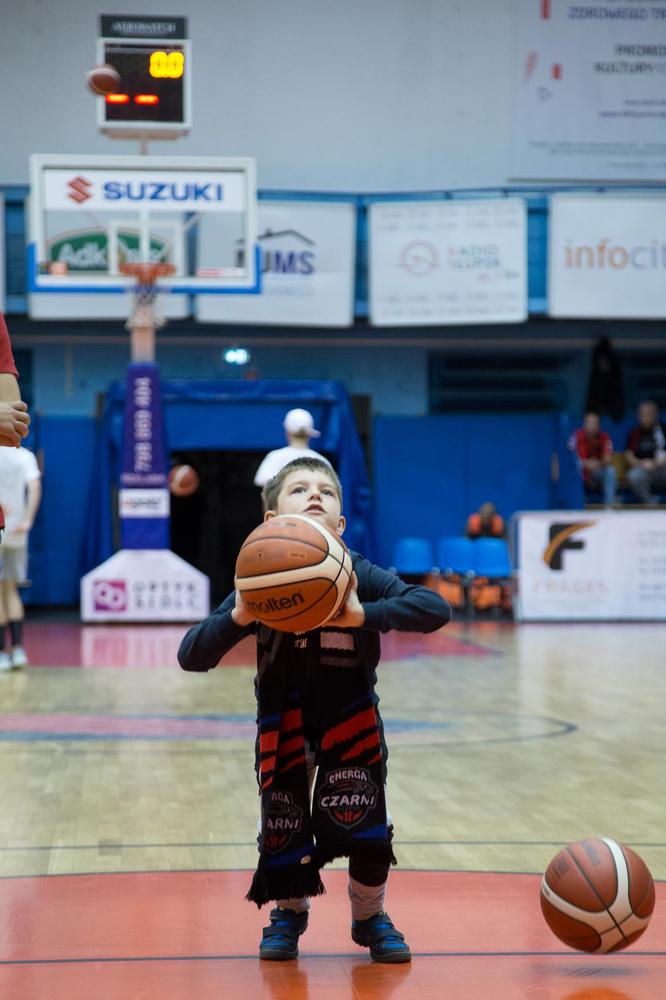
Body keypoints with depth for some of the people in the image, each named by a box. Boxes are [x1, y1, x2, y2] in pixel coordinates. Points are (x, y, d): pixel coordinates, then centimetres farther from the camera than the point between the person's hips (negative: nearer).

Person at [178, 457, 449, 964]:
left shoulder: (360, 577, -18)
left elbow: (436, 609, -32)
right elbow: (191, 656, -20)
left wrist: (364, 615, -44)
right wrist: (238, 619, -39)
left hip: (351, 717, 0)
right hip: (283, 721, 1)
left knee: (363, 821, -10)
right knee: (283, 822, -1)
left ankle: (370, 917, 18)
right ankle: (289, 912, 30)